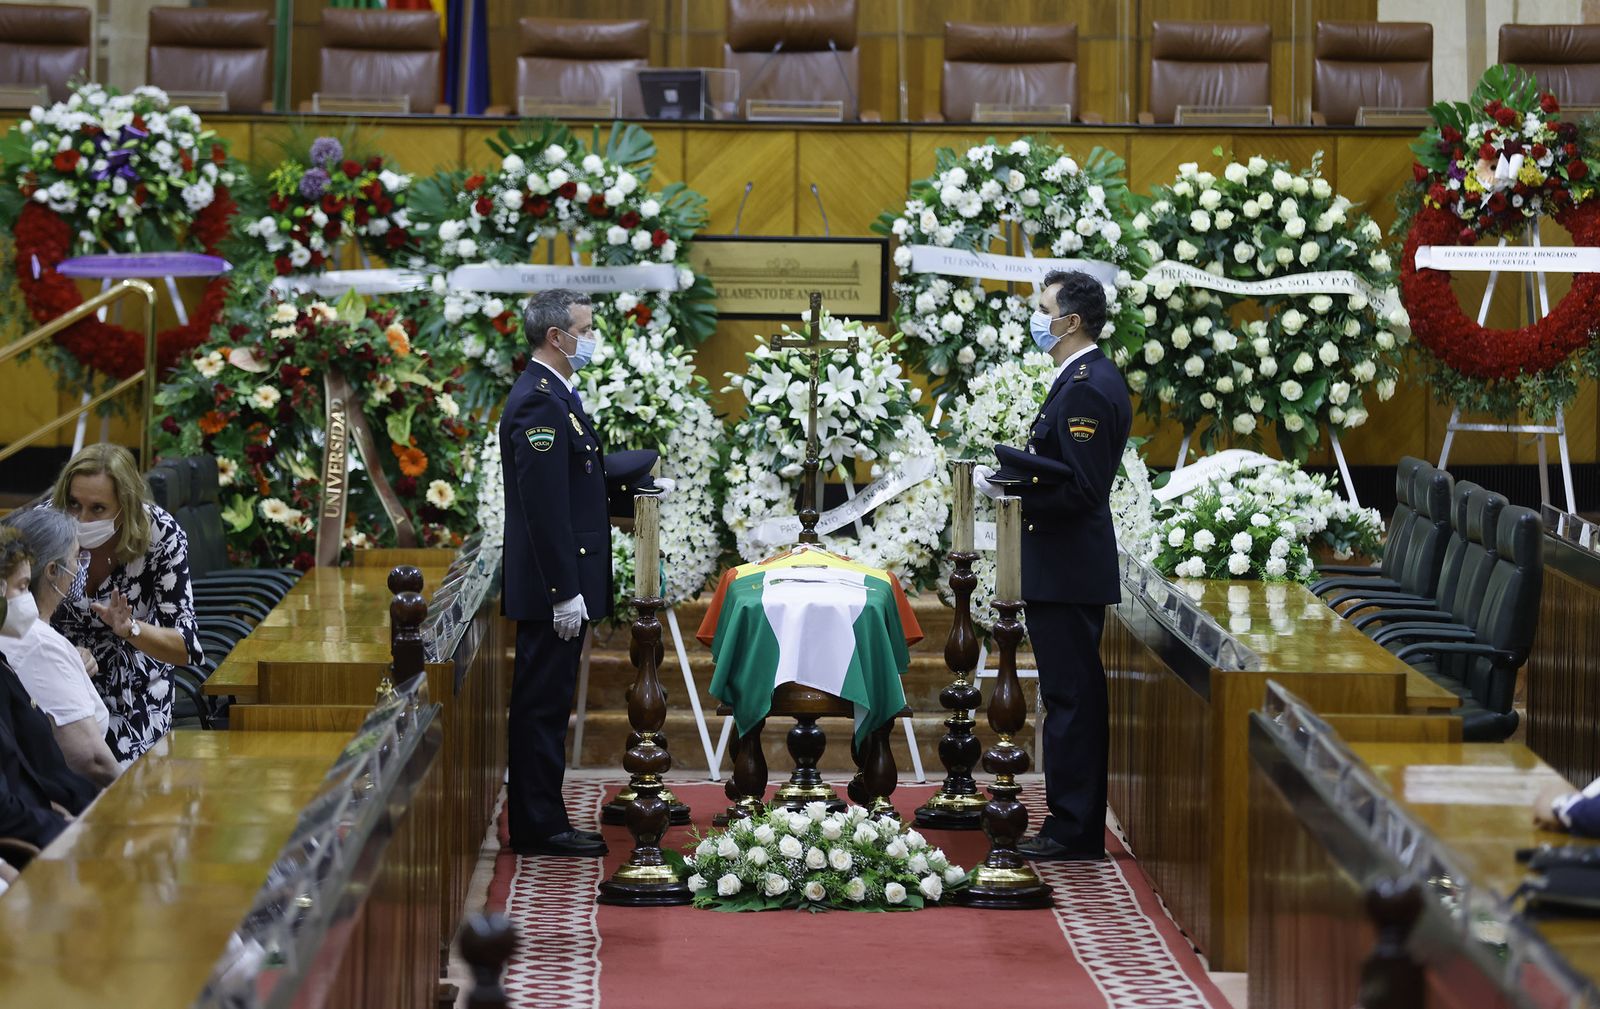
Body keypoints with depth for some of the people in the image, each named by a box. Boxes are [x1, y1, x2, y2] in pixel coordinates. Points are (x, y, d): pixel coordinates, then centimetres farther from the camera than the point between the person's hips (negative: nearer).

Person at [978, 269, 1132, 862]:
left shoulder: (1085, 388, -18)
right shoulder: (1094, 380, 15)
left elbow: (1080, 489, -23)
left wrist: (1011, 485, -16)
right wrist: (1013, 476, 4)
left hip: (1066, 569, -11)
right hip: (1070, 567, 11)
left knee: (1070, 698, -6)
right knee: (1075, 696, 14)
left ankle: (1072, 831, -3)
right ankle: (1079, 827, 19)